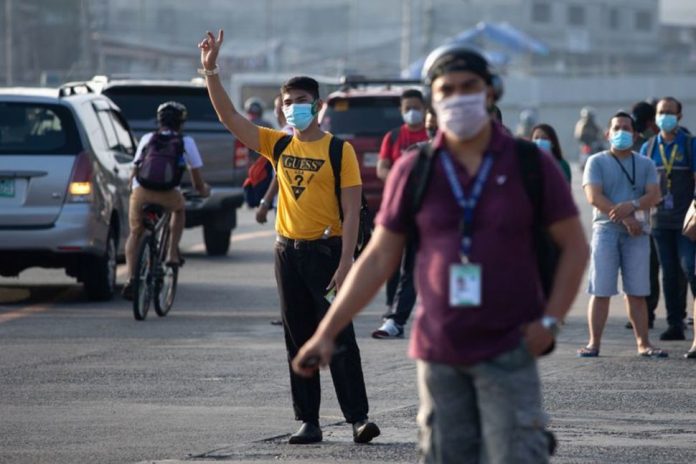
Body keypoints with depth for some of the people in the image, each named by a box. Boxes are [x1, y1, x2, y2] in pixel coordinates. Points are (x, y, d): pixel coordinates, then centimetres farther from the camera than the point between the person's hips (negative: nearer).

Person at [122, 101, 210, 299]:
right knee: (180, 208, 34)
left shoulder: (147, 139, 25)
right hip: (167, 194, -1)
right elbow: (196, 172, 25)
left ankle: (130, 278, 0)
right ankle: (172, 253, 22)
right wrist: (203, 190, 45)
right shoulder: (186, 142, 19)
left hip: (141, 192, 1)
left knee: (135, 233, 18)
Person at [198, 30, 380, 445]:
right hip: (288, 251, 5)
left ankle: (359, 417, -7)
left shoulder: (338, 150, -6)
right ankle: (309, 422, 10)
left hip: (326, 250, -5)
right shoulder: (278, 146, 8)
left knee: (339, 340, -8)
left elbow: (352, 211, -9)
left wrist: (345, 264, -17)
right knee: (299, 343, 6)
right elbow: (229, 117, 3)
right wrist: (211, 71, -9)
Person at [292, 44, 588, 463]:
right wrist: (327, 331, 2)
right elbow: (378, 259, 7)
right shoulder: (414, 172, 4)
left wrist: (551, 320, -9)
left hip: (508, 350, -2)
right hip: (438, 353, 2)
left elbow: (574, 246, 3)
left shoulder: (530, 165, -1)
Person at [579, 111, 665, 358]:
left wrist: (632, 205, -19)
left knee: (637, 292, 3)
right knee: (600, 291, -5)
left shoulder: (645, 164, 14)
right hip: (606, 229, -2)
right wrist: (625, 218, -13)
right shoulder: (597, 162, 6)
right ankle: (594, 343, -4)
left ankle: (643, 344, 5)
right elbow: (594, 196, -7)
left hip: (637, 233, 2)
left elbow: (654, 195, 1)